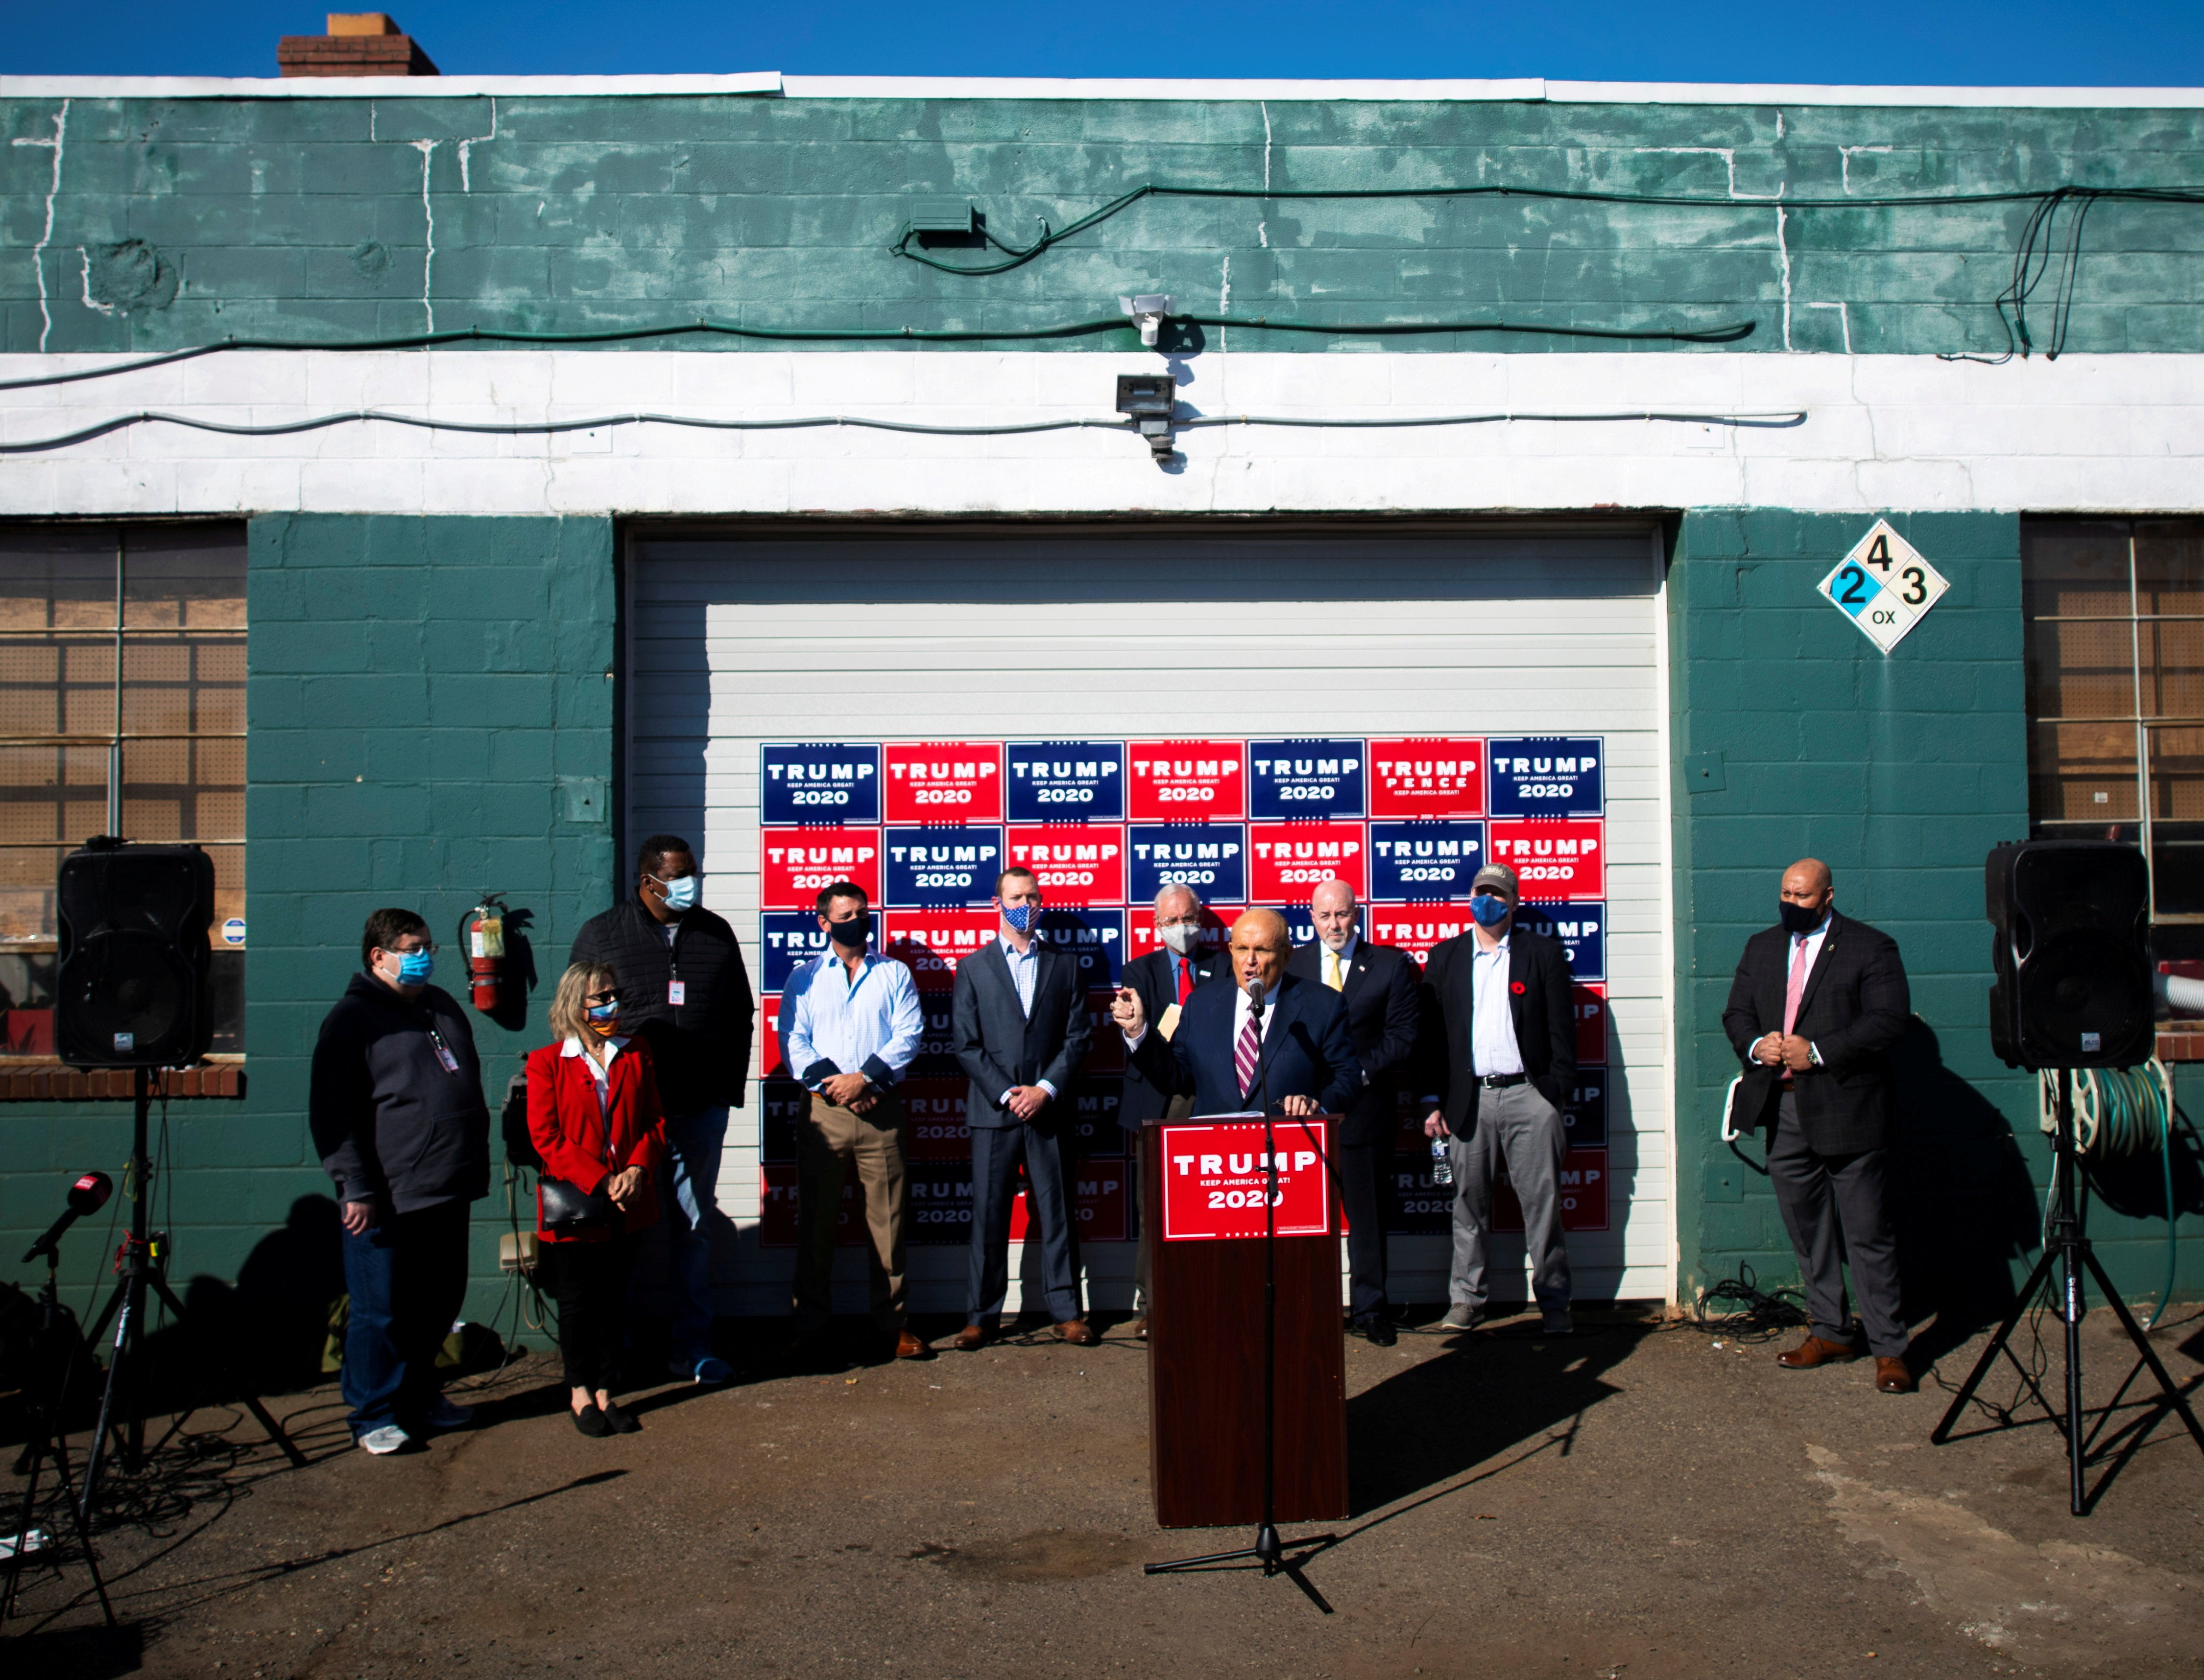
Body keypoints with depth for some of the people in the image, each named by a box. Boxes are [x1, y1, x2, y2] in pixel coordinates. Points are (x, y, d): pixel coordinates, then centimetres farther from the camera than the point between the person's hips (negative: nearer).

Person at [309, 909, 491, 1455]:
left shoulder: (442, 1007, 16)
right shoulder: (352, 1017, -7)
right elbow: (331, 1113, -12)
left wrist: (475, 1167, 23)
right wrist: (356, 1189, -17)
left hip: (448, 1192, 7)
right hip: (387, 1200, -7)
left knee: (439, 1305, 15)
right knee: (381, 1312, 2)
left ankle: (420, 1397, 31)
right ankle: (374, 1415, 15)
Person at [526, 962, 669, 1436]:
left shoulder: (636, 1055, 9)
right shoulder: (547, 1063, -2)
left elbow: (655, 1122, 7)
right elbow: (546, 1137, -8)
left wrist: (637, 1171, -10)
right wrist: (600, 1182, -15)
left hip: (628, 1202, 3)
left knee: (614, 1297, 8)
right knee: (576, 1299, 7)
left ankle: (606, 1391, 19)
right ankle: (580, 1394, 21)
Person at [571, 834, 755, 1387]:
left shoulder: (716, 935, 10)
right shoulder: (601, 935, 3)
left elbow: (741, 1015, 14)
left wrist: (729, 1087, 7)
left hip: (701, 1108, 2)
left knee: (695, 1226, 7)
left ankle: (691, 1345, 15)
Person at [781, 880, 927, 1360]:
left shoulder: (895, 974, 11)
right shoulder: (805, 978, 13)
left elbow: (908, 1036, 1)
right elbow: (793, 1041, 3)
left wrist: (865, 1078, -12)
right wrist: (830, 1084, -10)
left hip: (880, 1109, 0)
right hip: (824, 1109, 0)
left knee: (888, 1217, 1)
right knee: (816, 1218, 3)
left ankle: (893, 1320, 10)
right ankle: (811, 1324, 12)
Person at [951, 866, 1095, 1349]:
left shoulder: (1064, 965, 11)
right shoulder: (973, 968, 7)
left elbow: (1077, 1038, 5)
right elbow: (967, 1045, 1)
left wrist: (1046, 1089, -7)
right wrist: (1007, 1094, -9)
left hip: (1047, 1109, 1)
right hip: (993, 1110, -1)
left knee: (1055, 1211, 4)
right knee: (989, 1215, 3)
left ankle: (1066, 1311, 12)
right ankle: (983, 1314, 12)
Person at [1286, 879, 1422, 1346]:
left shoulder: (1391, 965, 4)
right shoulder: (1290, 965, 9)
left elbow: (1403, 1040, 0)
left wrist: (1359, 1072, -13)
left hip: (1365, 1106, -1)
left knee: (1367, 1211, 6)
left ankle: (1370, 1309, 18)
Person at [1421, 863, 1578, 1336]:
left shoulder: (1544, 954, 6)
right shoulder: (1444, 958, 11)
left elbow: (1561, 1030, 4)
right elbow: (1432, 1032, 10)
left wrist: (1558, 1093, -5)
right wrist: (1434, 1101, 3)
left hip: (1528, 1094, -1)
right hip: (1469, 1098, 2)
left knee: (1542, 1203, 1)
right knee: (1469, 1203, 7)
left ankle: (1554, 1302, 10)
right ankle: (1466, 1298, 17)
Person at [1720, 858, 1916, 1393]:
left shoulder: (1871, 947, -3)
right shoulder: (1761, 947, 15)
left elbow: (1889, 1019, -12)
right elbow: (1737, 1013, 15)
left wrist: (1817, 1051, -18)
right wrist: (1755, 1044, -7)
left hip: (1846, 1109, -6)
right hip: (1783, 1112, 6)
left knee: (1867, 1233, -1)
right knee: (1806, 1229, 13)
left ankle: (1889, 1348, 8)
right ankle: (1832, 1332, 25)